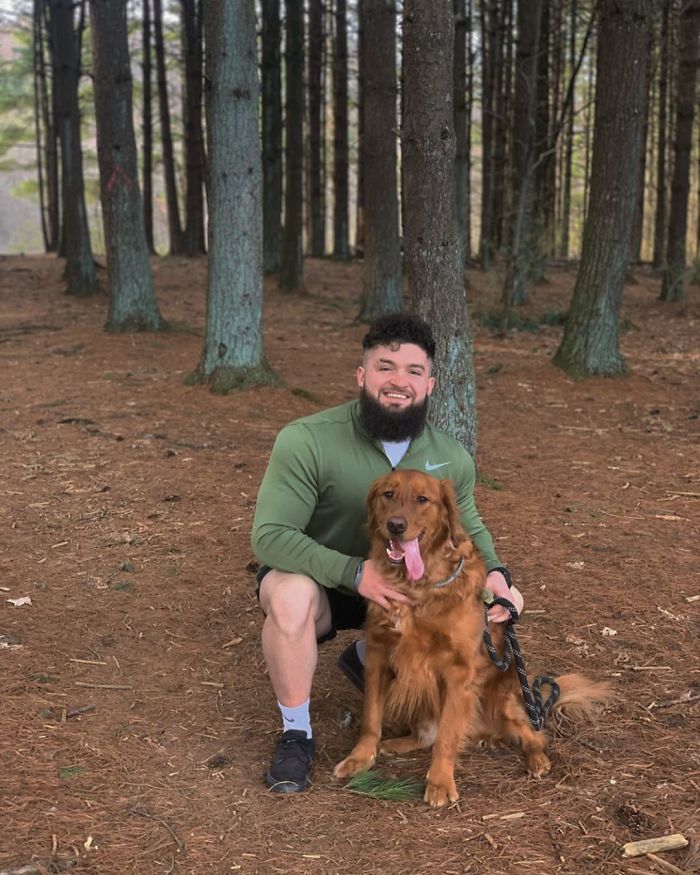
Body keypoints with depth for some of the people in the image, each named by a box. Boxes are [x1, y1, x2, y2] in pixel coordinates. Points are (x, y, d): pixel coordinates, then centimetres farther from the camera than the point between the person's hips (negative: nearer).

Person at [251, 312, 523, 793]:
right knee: (290, 596, -38)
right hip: (313, 578, -5)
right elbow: (269, 535, -28)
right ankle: (296, 732, -12)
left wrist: (494, 573, -16)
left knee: (477, 605, -14)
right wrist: (354, 572, -40)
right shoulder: (306, 441, -26)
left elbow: (469, 529, 7)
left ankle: (368, 657, 15)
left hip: (398, 585, 5)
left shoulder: (452, 458, -10)